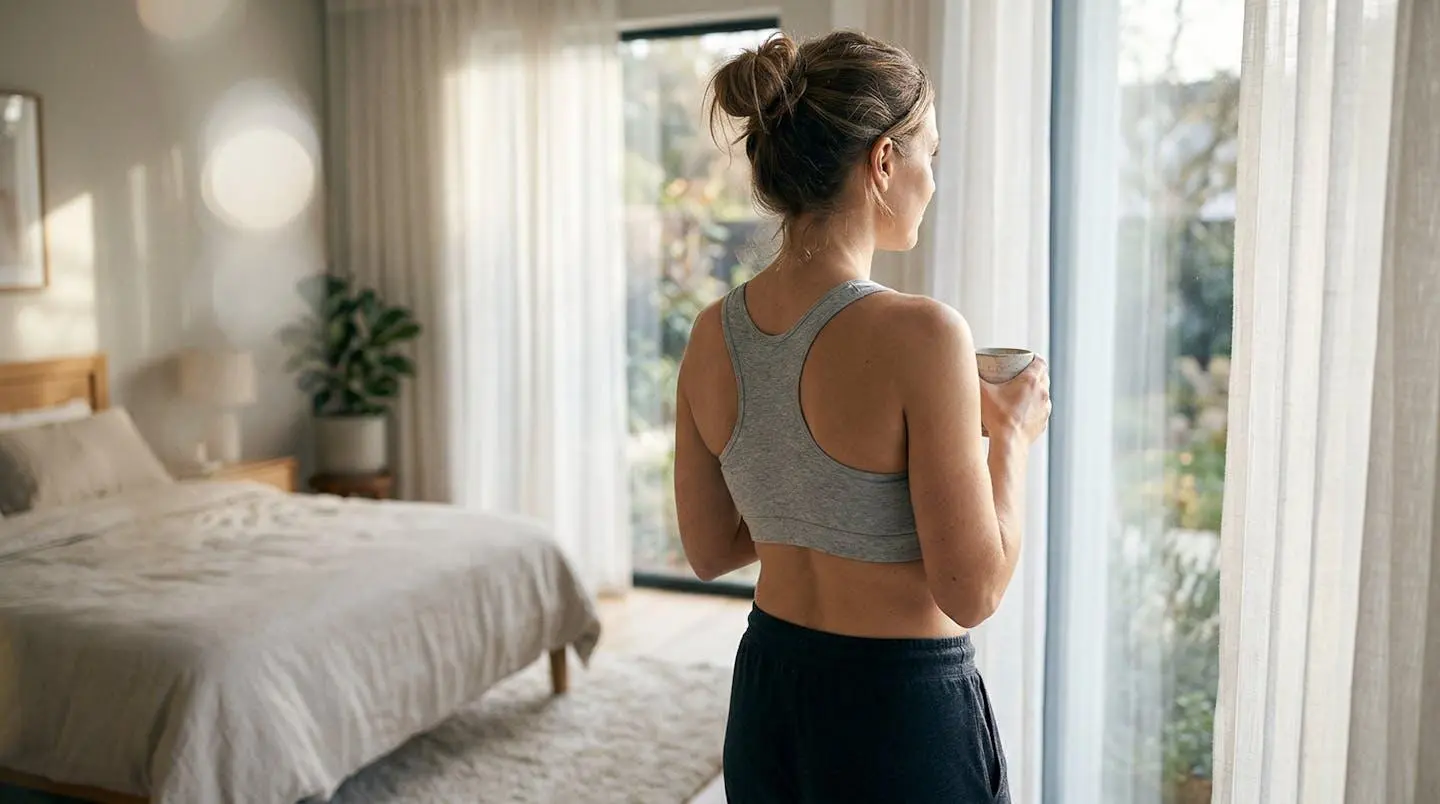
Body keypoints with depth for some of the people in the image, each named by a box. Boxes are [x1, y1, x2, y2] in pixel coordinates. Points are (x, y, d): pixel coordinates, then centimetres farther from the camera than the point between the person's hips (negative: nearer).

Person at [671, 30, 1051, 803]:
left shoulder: (713, 332, -5)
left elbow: (708, 550, 5)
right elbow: (972, 590, -19)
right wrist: (1011, 433, -5)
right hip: (898, 712, -5)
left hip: (764, 702, 6)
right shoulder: (916, 333, -24)